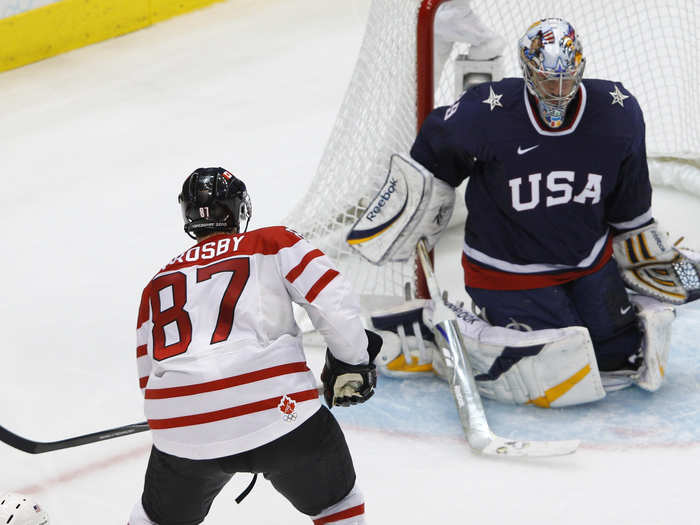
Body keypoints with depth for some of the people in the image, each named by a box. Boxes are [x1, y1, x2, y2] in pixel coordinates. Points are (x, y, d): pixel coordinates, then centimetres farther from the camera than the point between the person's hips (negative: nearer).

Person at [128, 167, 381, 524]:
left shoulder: (158, 284, 23)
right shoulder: (273, 244, 11)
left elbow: (149, 373, 26)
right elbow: (332, 297, -1)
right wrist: (353, 361, 13)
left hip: (180, 428, 3)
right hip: (273, 410, -3)